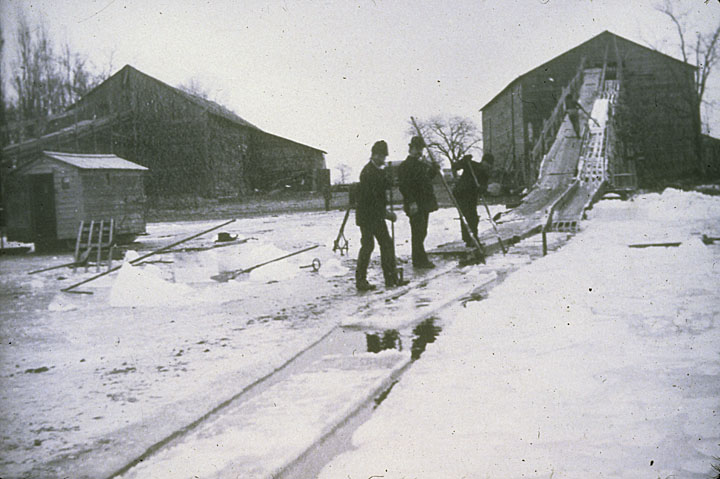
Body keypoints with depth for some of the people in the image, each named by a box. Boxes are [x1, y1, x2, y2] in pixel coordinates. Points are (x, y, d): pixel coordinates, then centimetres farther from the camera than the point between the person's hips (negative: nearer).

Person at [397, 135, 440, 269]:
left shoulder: (421, 164, 18)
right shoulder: (405, 166, -10)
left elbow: (427, 178, 27)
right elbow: (403, 186, -17)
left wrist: (433, 170, 6)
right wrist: (411, 202, -24)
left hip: (425, 204, 9)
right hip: (415, 205, -9)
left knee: (422, 232, 12)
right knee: (418, 232, -8)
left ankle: (420, 260, 20)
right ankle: (420, 260, -5)